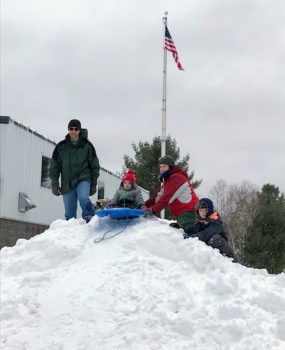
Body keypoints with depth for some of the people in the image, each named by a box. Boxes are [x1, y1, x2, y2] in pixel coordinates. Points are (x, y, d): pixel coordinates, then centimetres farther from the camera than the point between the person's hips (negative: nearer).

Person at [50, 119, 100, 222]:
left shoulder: (87, 145, 5)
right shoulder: (61, 146, 7)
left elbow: (94, 165, 10)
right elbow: (55, 165, 11)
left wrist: (93, 184, 6)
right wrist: (54, 183, 3)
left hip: (83, 179, -2)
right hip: (67, 183, 2)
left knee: (83, 198, -32)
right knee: (69, 214, 1)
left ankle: (89, 216, -17)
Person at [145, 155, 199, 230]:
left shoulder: (176, 177, -11)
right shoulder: (167, 180, 23)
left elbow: (168, 197, -19)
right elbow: (158, 195, 20)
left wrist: (153, 210, -20)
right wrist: (145, 205, 9)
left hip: (188, 213, -11)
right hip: (181, 215, 11)